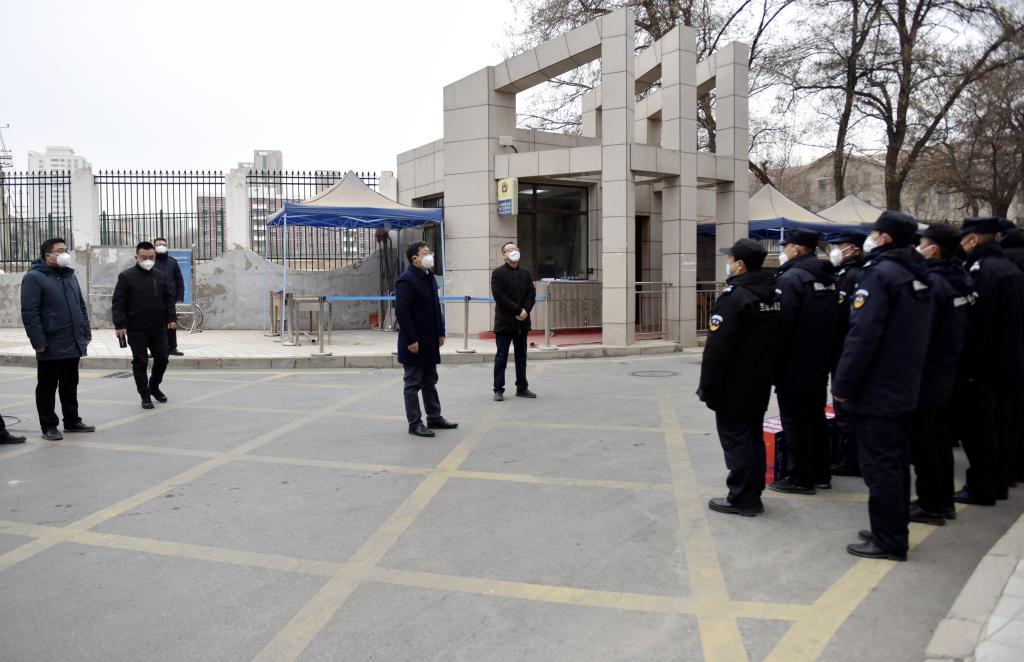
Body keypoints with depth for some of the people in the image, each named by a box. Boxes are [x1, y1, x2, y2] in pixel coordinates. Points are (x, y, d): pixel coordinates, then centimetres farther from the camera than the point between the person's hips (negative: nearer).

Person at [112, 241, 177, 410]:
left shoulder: (160, 276, 9)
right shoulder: (126, 276, -6)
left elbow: (169, 299, 14)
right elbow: (118, 303, -8)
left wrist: (170, 318, 6)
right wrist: (119, 324, -14)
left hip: (158, 327, 4)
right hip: (137, 329, -4)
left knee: (162, 358, 9)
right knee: (140, 362, 3)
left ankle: (154, 386, 32)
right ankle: (145, 396, 12)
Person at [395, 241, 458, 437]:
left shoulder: (429, 278, 12)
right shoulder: (406, 280, -17)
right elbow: (401, 312, -21)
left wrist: (440, 333, 13)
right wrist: (411, 340, -22)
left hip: (430, 341, 9)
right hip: (414, 343, -9)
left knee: (430, 382, 17)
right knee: (413, 384, 2)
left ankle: (434, 418, 28)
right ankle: (415, 424, 9)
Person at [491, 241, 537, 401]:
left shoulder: (525, 273, 11)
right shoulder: (498, 273, -4)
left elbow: (532, 293, 6)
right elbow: (499, 296, -13)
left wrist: (526, 310, -11)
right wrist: (518, 310, -17)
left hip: (522, 322, 5)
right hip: (504, 322, -5)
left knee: (521, 357, 11)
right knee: (501, 357, -1)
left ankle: (522, 388, 20)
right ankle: (499, 390, 5)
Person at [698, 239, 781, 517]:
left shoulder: (734, 296, -19)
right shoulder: (773, 295, 9)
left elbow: (717, 347, -21)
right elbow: (775, 342, 15)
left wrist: (707, 387, -15)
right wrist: (766, 374, 20)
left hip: (734, 389, -8)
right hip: (761, 386, 9)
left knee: (736, 440, 0)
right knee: (753, 437, 15)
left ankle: (741, 499, 6)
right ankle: (753, 496, 23)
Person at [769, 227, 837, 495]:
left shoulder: (790, 279, -17)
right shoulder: (826, 278, 11)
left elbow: (782, 326, -21)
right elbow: (833, 323, 15)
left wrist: (774, 364, -15)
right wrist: (826, 357, 19)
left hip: (794, 367, -9)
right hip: (819, 365, 9)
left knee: (795, 422, -1)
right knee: (816, 417, 16)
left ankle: (801, 478, 5)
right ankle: (820, 474, 24)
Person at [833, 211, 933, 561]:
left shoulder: (880, 274, -16)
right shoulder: (917, 275, 12)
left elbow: (862, 336, -23)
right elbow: (916, 334, 17)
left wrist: (843, 385, -16)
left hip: (877, 390, -9)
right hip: (904, 388, 9)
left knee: (879, 466, -1)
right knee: (896, 462, 17)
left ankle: (887, 541, 6)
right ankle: (895, 532, 28)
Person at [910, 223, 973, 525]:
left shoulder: (931, 282, -20)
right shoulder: (959, 279, 8)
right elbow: (954, 329, 14)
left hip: (926, 373, -9)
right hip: (946, 371, 9)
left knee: (923, 442, 0)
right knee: (939, 436, 18)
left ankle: (930, 506, 9)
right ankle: (944, 500, 28)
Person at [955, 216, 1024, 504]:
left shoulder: (982, 269, -17)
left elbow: (977, 322, -23)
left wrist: (968, 362, -20)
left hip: (985, 365, -10)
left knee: (978, 427, -3)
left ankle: (981, 488, 2)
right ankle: (1000, 481, 25)